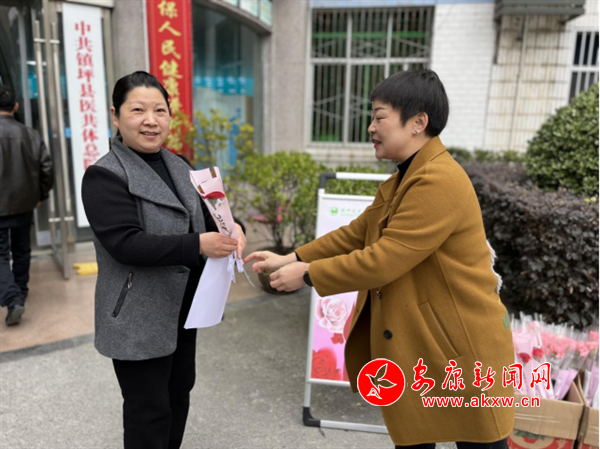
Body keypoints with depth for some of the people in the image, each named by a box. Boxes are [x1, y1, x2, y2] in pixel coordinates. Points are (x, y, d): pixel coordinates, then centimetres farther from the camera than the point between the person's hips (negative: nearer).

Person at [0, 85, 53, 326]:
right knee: (21, 251, 18)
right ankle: (20, 294, 31)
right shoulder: (30, 134, -2)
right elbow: (46, 168, -1)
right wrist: (41, 196, 12)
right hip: (24, 204, 4)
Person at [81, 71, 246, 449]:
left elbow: (205, 215, 10)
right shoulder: (105, 176, -16)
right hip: (138, 319, -7)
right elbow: (125, 244, -26)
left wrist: (232, 228, -12)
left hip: (182, 309, 8)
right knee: (150, 411, 8)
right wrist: (198, 246, -33)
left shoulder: (178, 166, 7)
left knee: (180, 393, 23)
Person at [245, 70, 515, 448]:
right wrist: (290, 258, 4)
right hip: (413, 346, 9)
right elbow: (355, 234, 10)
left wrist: (307, 274, -16)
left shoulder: (439, 182, -25)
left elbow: (382, 261, -27)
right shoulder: (404, 179, 10)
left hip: (460, 348, -9)